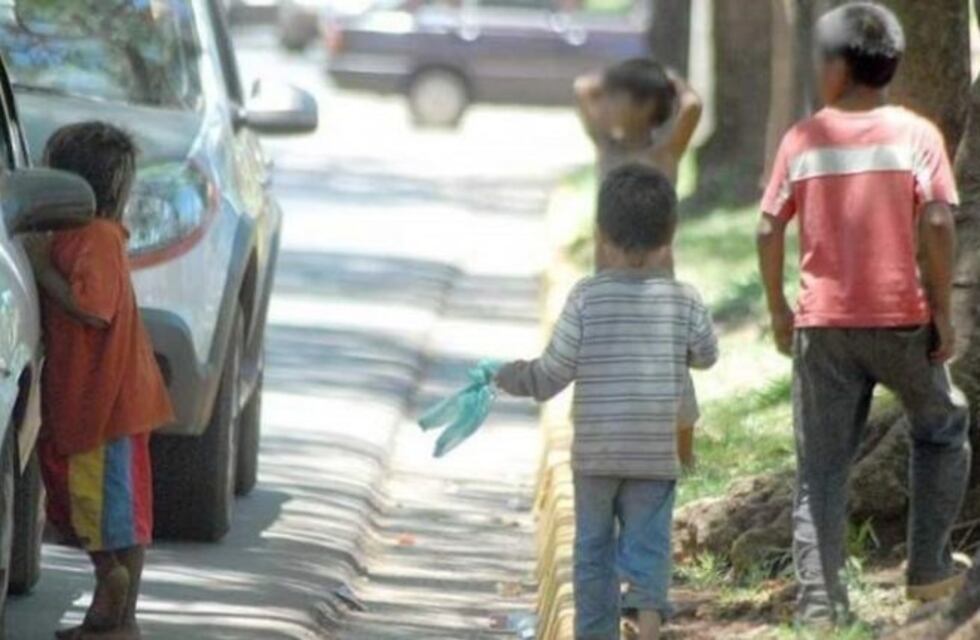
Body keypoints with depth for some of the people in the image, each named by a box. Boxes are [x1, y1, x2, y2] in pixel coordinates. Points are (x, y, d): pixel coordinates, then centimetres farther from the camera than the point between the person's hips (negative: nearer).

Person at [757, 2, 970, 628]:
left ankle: (820, 602, 1)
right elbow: (938, 223, -13)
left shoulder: (803, 139, 1)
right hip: (902, 319, -1)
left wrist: (779, 308, 13)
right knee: (942, 432, 22)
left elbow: (770, 230, 0)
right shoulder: (916, 135, -4)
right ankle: (928, 566, 18)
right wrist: (943, 311, -5)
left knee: (821, 468, 6)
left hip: (822, 324, 1)